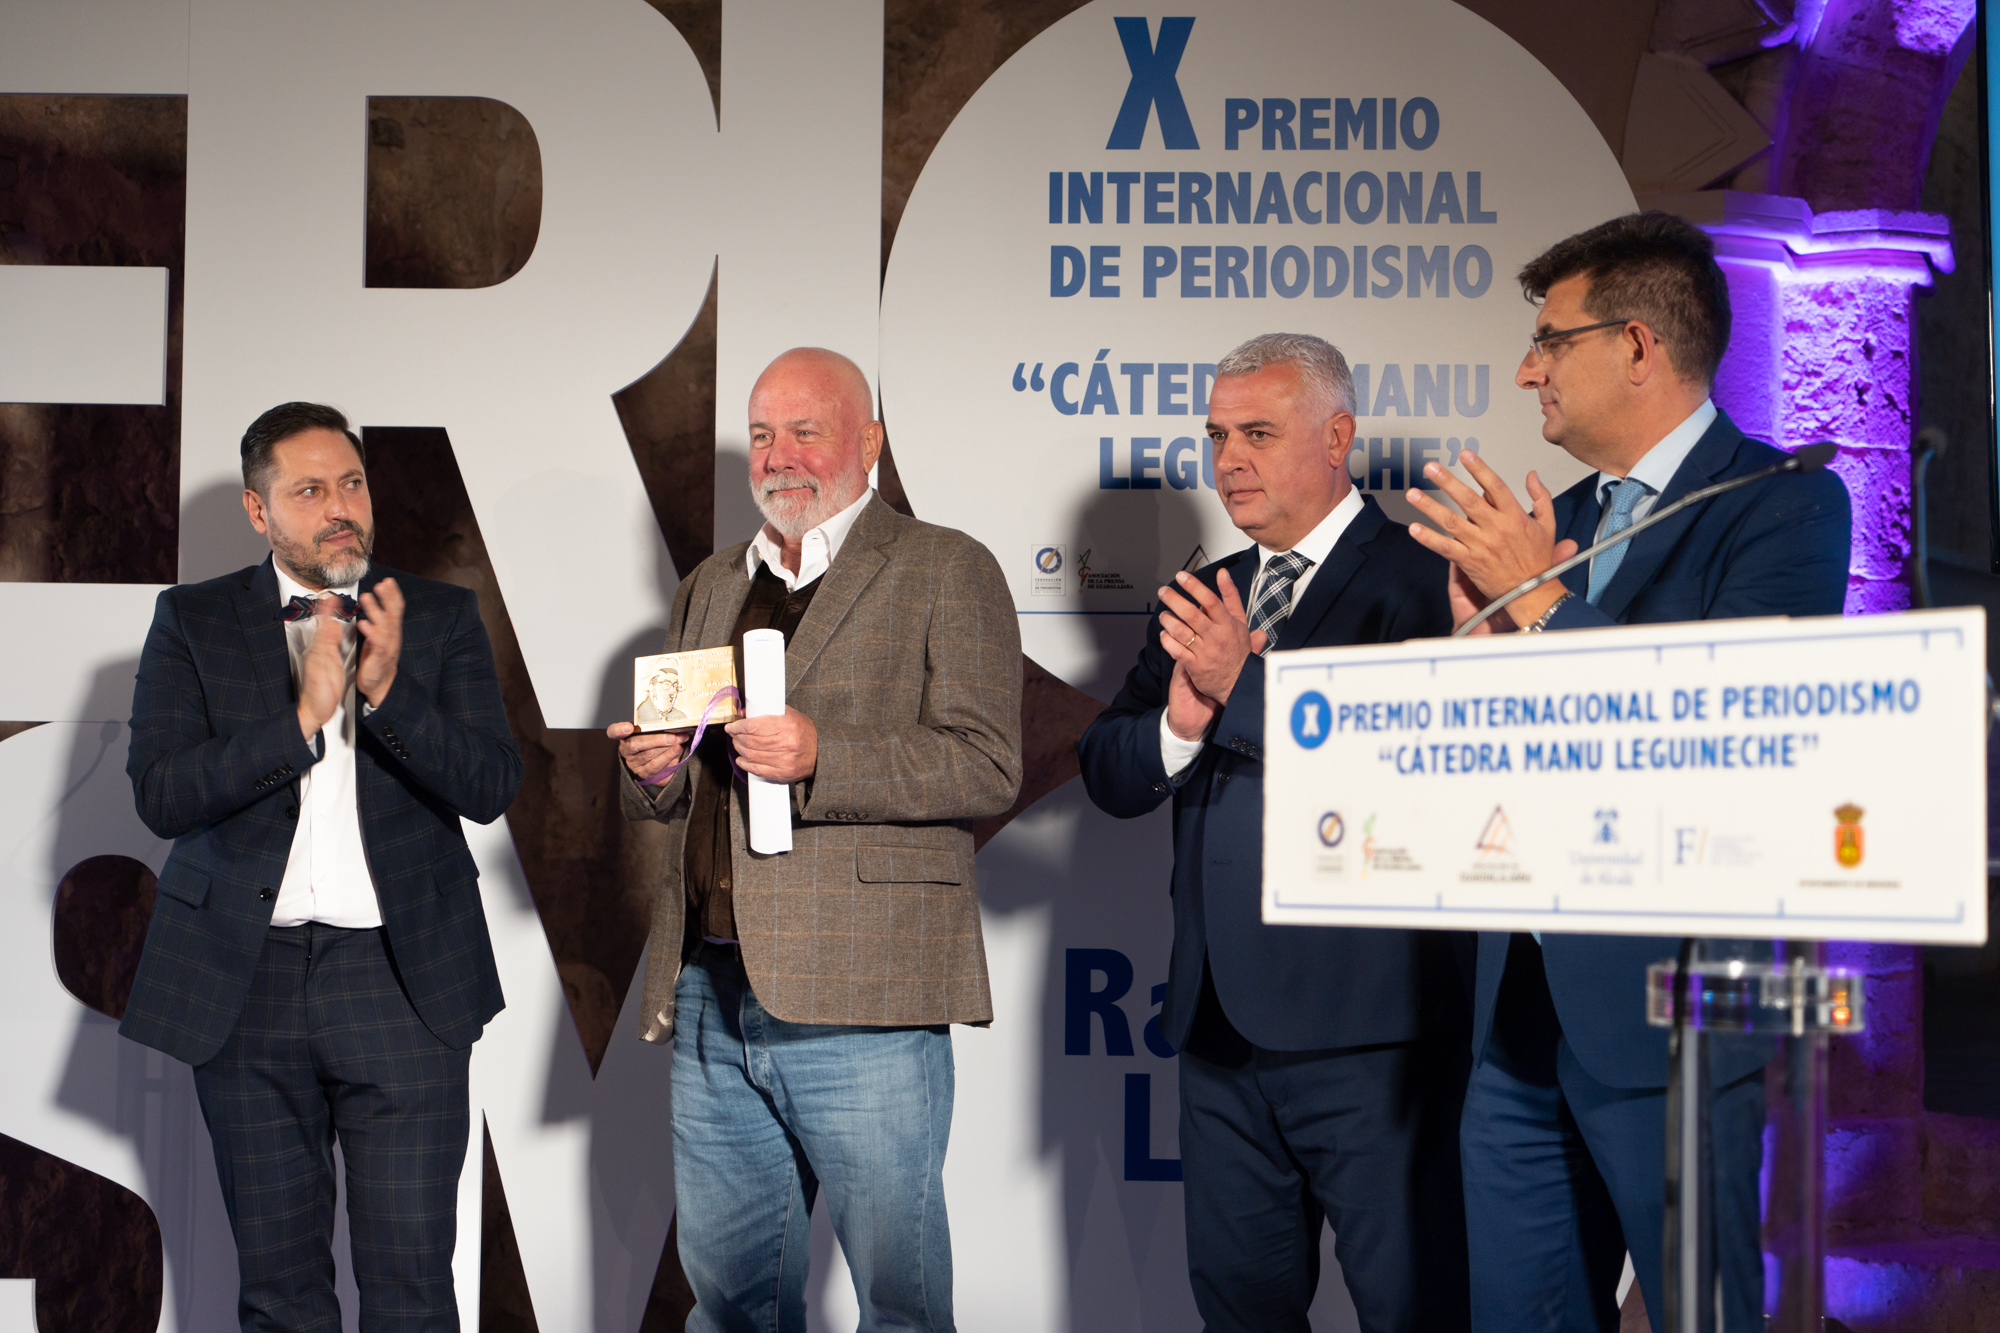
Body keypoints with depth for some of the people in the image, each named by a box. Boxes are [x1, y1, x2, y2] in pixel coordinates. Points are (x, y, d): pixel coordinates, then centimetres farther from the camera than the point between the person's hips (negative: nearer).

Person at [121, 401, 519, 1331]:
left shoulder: (440, 617, 5)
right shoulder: (193, 622, 4)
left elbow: (491, 787, -4)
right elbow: (159, 795, -7)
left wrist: (389, 690, -18)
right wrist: (301, 717, -17)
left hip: (401, 976, -1)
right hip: (246, 981, 1)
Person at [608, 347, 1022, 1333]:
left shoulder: (946, 570, 1)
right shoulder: (711, 586, 21)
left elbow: (987, 768, -9)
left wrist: (819, 758, -20)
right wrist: (653, 772, 2)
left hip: (858, 1003, -6)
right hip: (709, 997, 6)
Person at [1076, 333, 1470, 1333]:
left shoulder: (1418, 579, -6)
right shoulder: (1206, 599, 16)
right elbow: (1106, 776, 11)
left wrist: (1245, 685, -21)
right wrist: (1179, 722, -10)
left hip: (1364, 1029, -7)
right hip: (1220, 1024, 7)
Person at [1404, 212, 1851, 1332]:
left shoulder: (1782, 502, -7)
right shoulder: (1554, 520, 16)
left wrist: (1541, 602, -16)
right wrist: (1481, 633, -3)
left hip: (1666, 1018, -7)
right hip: (1520, 1009, 7)